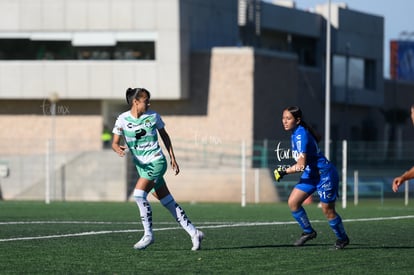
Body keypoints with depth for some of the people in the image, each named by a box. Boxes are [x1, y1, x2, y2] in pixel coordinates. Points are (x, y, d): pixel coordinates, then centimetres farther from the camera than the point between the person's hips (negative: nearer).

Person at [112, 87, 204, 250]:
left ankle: (148, 235, -9)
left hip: (156, 162, -3)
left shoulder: (153, 116, -3)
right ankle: (194, 233, 9)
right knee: (167, 202, 3)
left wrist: (172, 157, 10)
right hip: (141, 165, 3)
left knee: (139, 194, -21)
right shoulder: (123, 119, -1)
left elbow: (164, 135, 11)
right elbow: (115, 143, -1)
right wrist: (118, 149, -25)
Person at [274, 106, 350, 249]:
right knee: (292, 202, -1)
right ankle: (308, 232, 15)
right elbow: (317, 138, 21)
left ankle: (342, 238, 23)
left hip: (324, 174, -9)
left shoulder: (300, 135, -27)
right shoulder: (296, 132, 1)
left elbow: (301, 165, -31)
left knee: (327, 210, 1)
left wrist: (284, 171, -19)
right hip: (311, 174, 9)